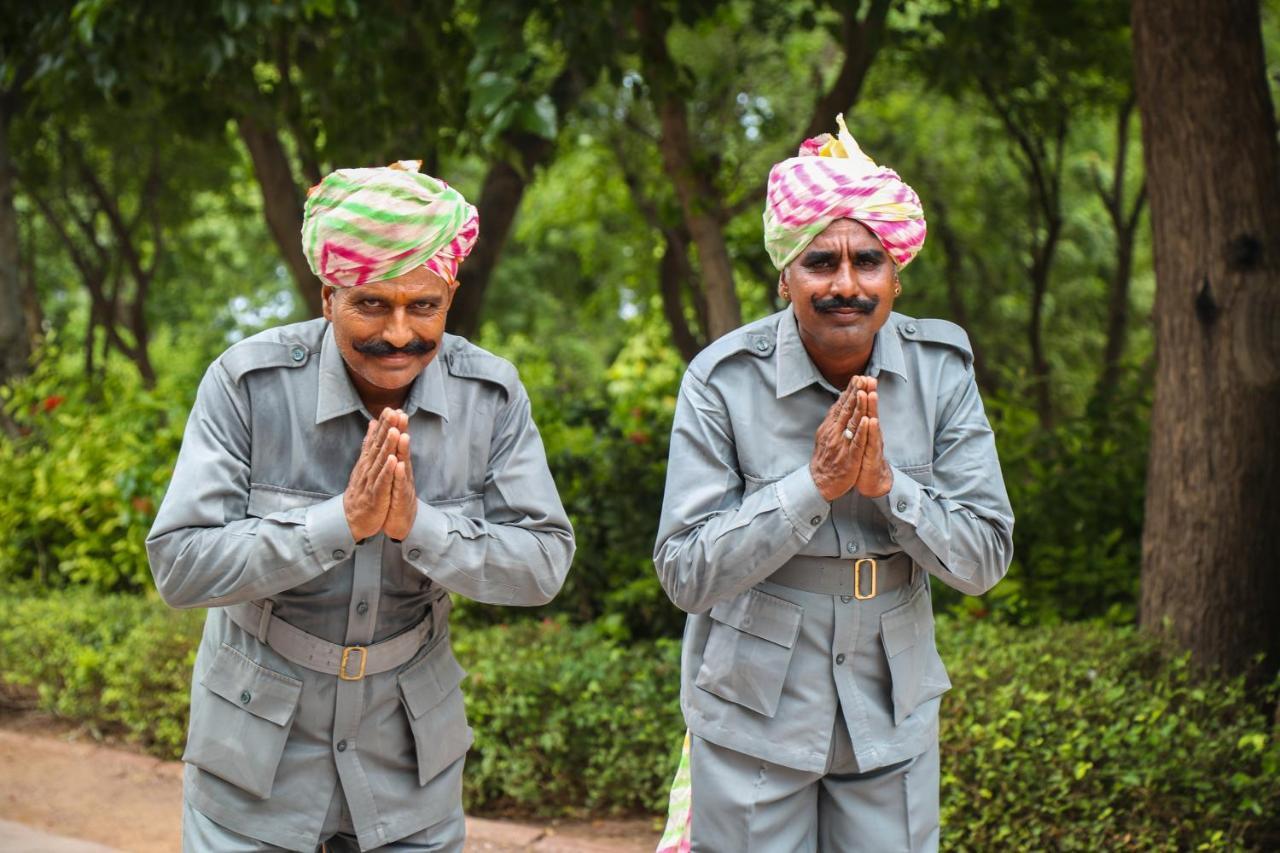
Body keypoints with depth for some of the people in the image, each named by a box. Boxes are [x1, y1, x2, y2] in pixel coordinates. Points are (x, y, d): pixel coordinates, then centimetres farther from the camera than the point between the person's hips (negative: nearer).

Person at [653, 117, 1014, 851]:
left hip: (892, 718, 2)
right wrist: (814, 483, -25)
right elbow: (687, 575, -16)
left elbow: (987, 559, -7)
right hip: (753, 716, -2)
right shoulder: (723, 381, -14)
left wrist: (886, 482, -23)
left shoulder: (942, 369, -7)